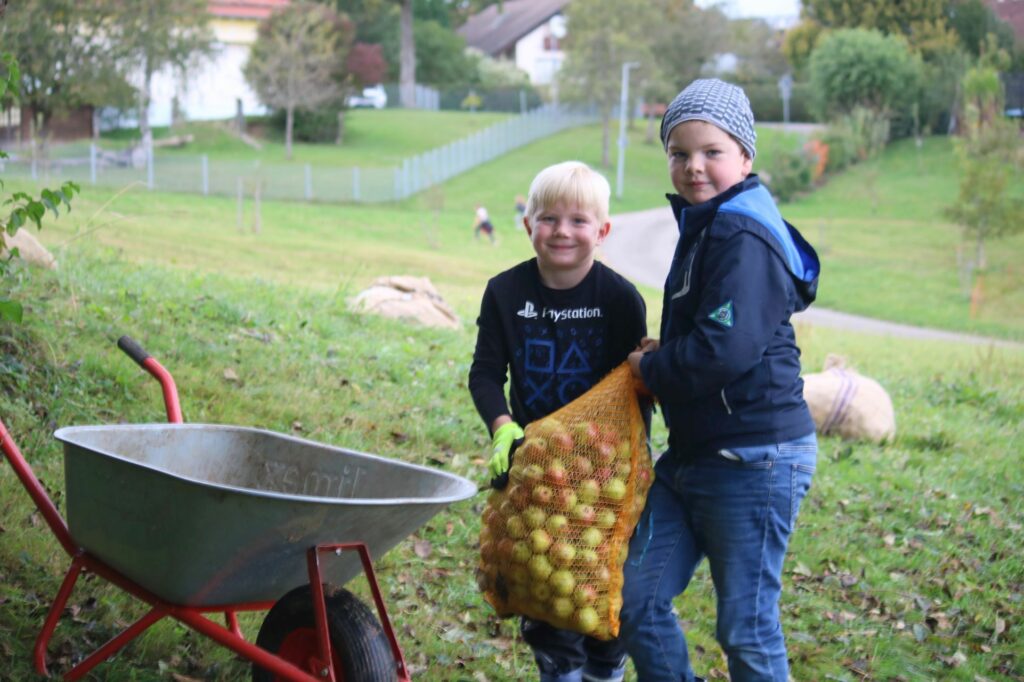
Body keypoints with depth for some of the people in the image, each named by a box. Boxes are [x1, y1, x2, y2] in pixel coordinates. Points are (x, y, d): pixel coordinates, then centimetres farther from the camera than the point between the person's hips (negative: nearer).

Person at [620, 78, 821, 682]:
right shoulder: (703, 228, 14)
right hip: (693, 452, 10)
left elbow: (724, 350, -27)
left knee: (746, 627, 2)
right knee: (637, 597, 11)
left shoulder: (743, 238, -17)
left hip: (755, 460, -10)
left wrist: (650, 369, -9)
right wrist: (662, 356, 6)